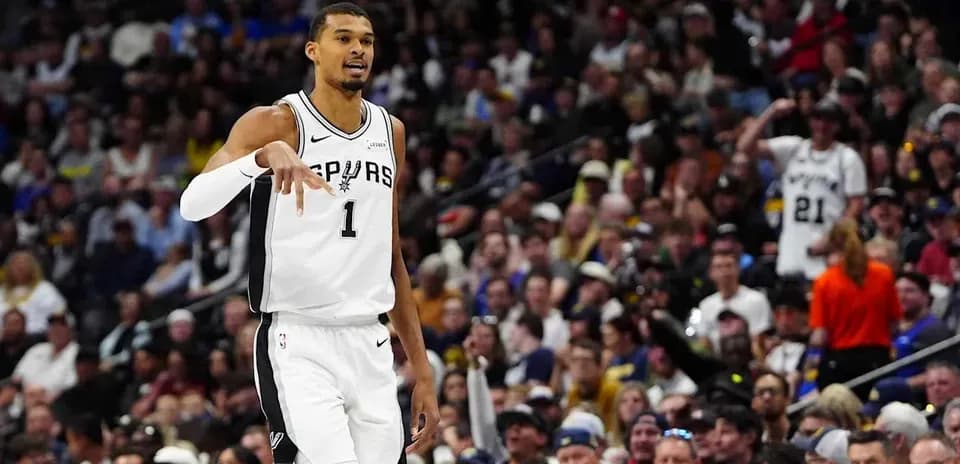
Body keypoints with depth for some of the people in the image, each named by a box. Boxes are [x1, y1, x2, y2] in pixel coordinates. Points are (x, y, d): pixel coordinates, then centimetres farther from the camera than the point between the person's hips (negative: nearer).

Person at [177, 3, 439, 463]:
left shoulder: (390, 132, 13)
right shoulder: (275, 123, -6)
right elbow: (192, 205, -20)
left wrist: (422, 369, 17)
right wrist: (264, 156, -37)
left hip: (371, 345, 6)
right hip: (300, 344, -6)